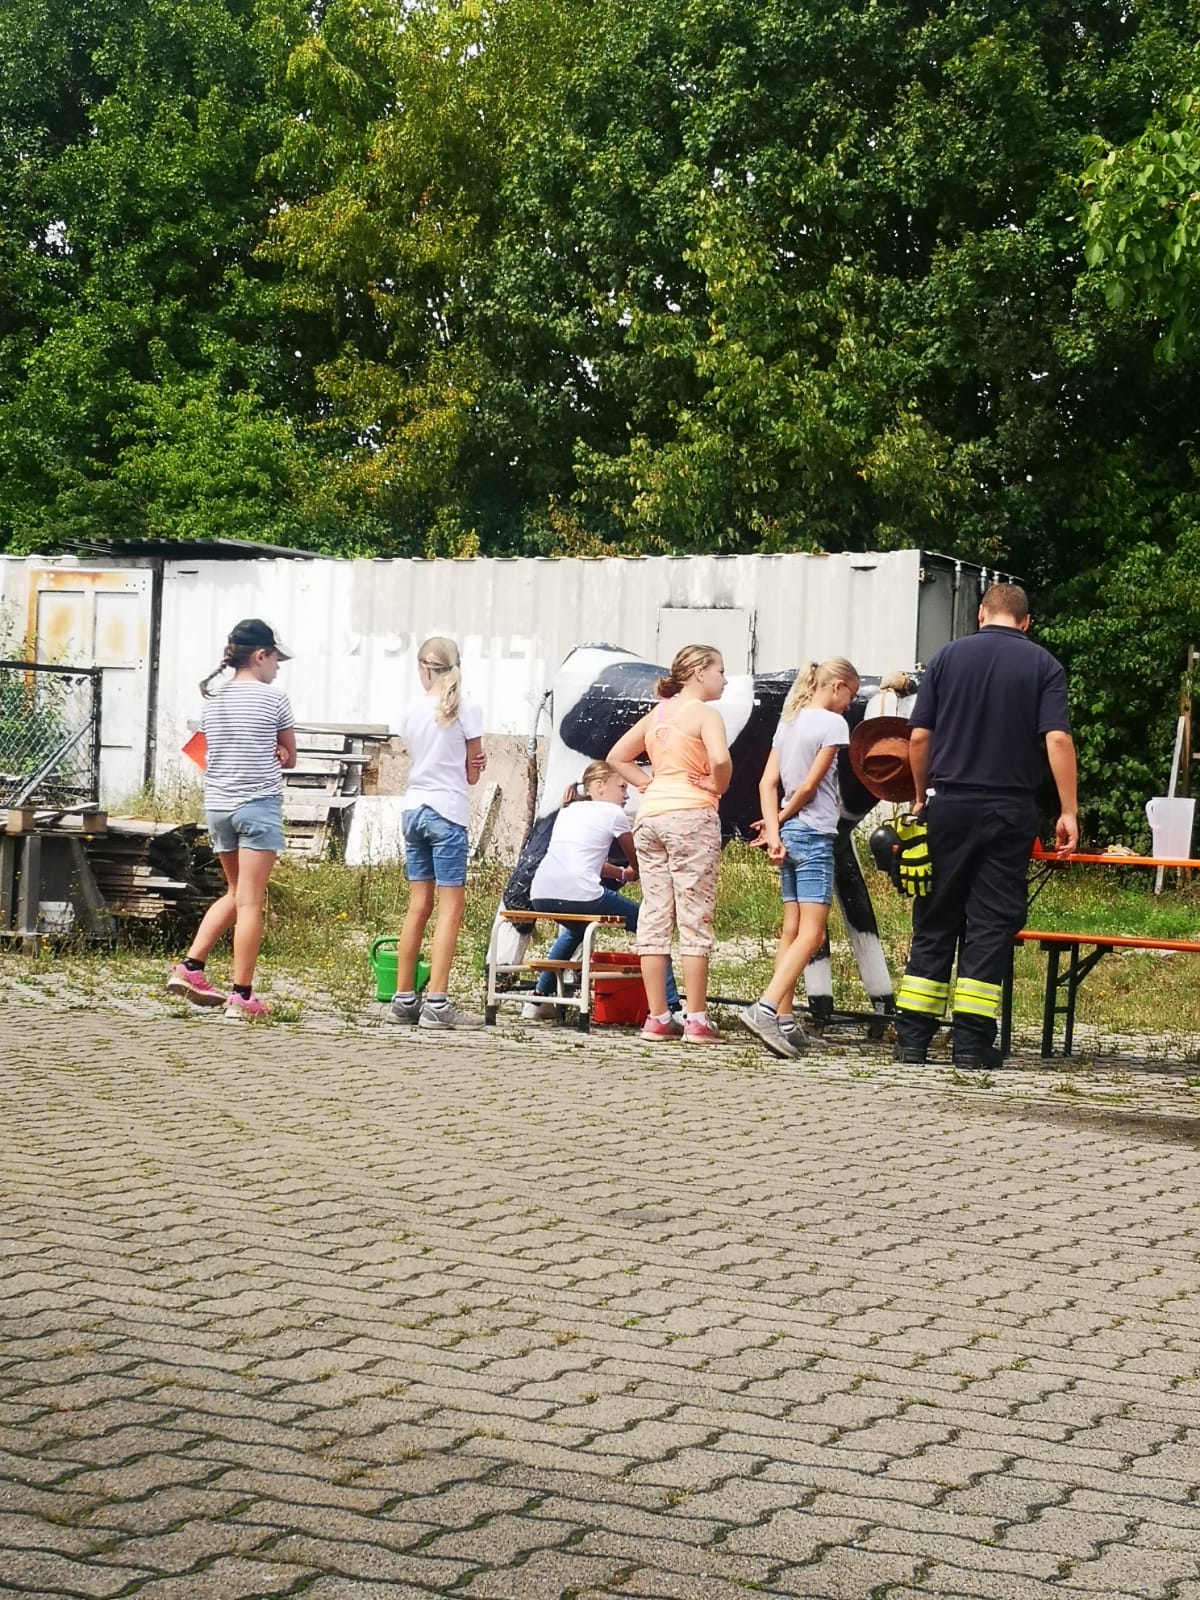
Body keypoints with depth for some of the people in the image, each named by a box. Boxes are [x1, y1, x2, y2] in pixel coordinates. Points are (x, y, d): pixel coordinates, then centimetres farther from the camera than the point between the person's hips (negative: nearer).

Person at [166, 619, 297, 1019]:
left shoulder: (212, 702, 9)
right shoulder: (273, 699, -6)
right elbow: (289, 758, 4)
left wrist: (264, 756, 5)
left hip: (218, 805, 6)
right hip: (259, 805, -6)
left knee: (236, 893, 20)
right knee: (250, 902, -4)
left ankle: (189, 966, 12)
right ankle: (241, 996, -4)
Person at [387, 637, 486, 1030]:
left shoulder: (411, 712, 7)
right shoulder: (465, 710, -5)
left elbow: (424, 758, 10)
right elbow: (473, 773, -1)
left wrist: (472, 763, 3)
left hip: (413, 810, 5)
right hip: (447, 811, -5)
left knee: (418, 906, 11)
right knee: (451, 905, -3)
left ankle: (404, 998, 13)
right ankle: (437, 1002, -9)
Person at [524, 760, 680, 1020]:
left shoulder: (568, 811, 27)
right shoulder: (613, 813, 9)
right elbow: (637, 864, 20)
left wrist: (621, 874, 40)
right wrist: (628, 874, 41)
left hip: (540, 896, 7)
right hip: (580, 895, -7)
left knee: (575, 929, 40)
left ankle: (538, 1001, 37)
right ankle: (669, 1007, 0)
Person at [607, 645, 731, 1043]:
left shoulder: (657, 714, 15)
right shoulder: (704, 714, -6)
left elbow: (617, 757, 20)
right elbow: (720, 759, -23)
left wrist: (649, 783, 13)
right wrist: (718, 787, -5)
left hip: (650, 815, 7)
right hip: (691, 815, -7)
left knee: (654, 917, 6)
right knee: (694, 919, -3)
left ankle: (657, 1018, 8)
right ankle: (696, 1021, -2)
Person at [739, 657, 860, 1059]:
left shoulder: (788, 721, 14)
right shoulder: (832, 724, -8)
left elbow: (767, 782, 6)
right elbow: (809, 786, -12)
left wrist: (774, 830, -1)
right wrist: (781, 820, 2)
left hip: (789, 833, 8)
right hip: (814, 835, -8)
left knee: (792, 930, 9)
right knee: (812, 934, -11)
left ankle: (783, 1021, 6)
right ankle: (765, 1008, -26)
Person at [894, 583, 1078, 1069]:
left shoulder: (947, 656, 5)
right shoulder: (1043, 665, 1)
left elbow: (919, 736, 3)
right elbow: (1057, 739, -9)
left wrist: (921, 796, 16)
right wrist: (1068, 812, -6)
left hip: (948, 806, 1)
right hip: (1009, 811, -1)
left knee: (934, 923, 7)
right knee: (990, 926, 2)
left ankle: (912, 1037, 7)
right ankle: (971, 1041, -1)